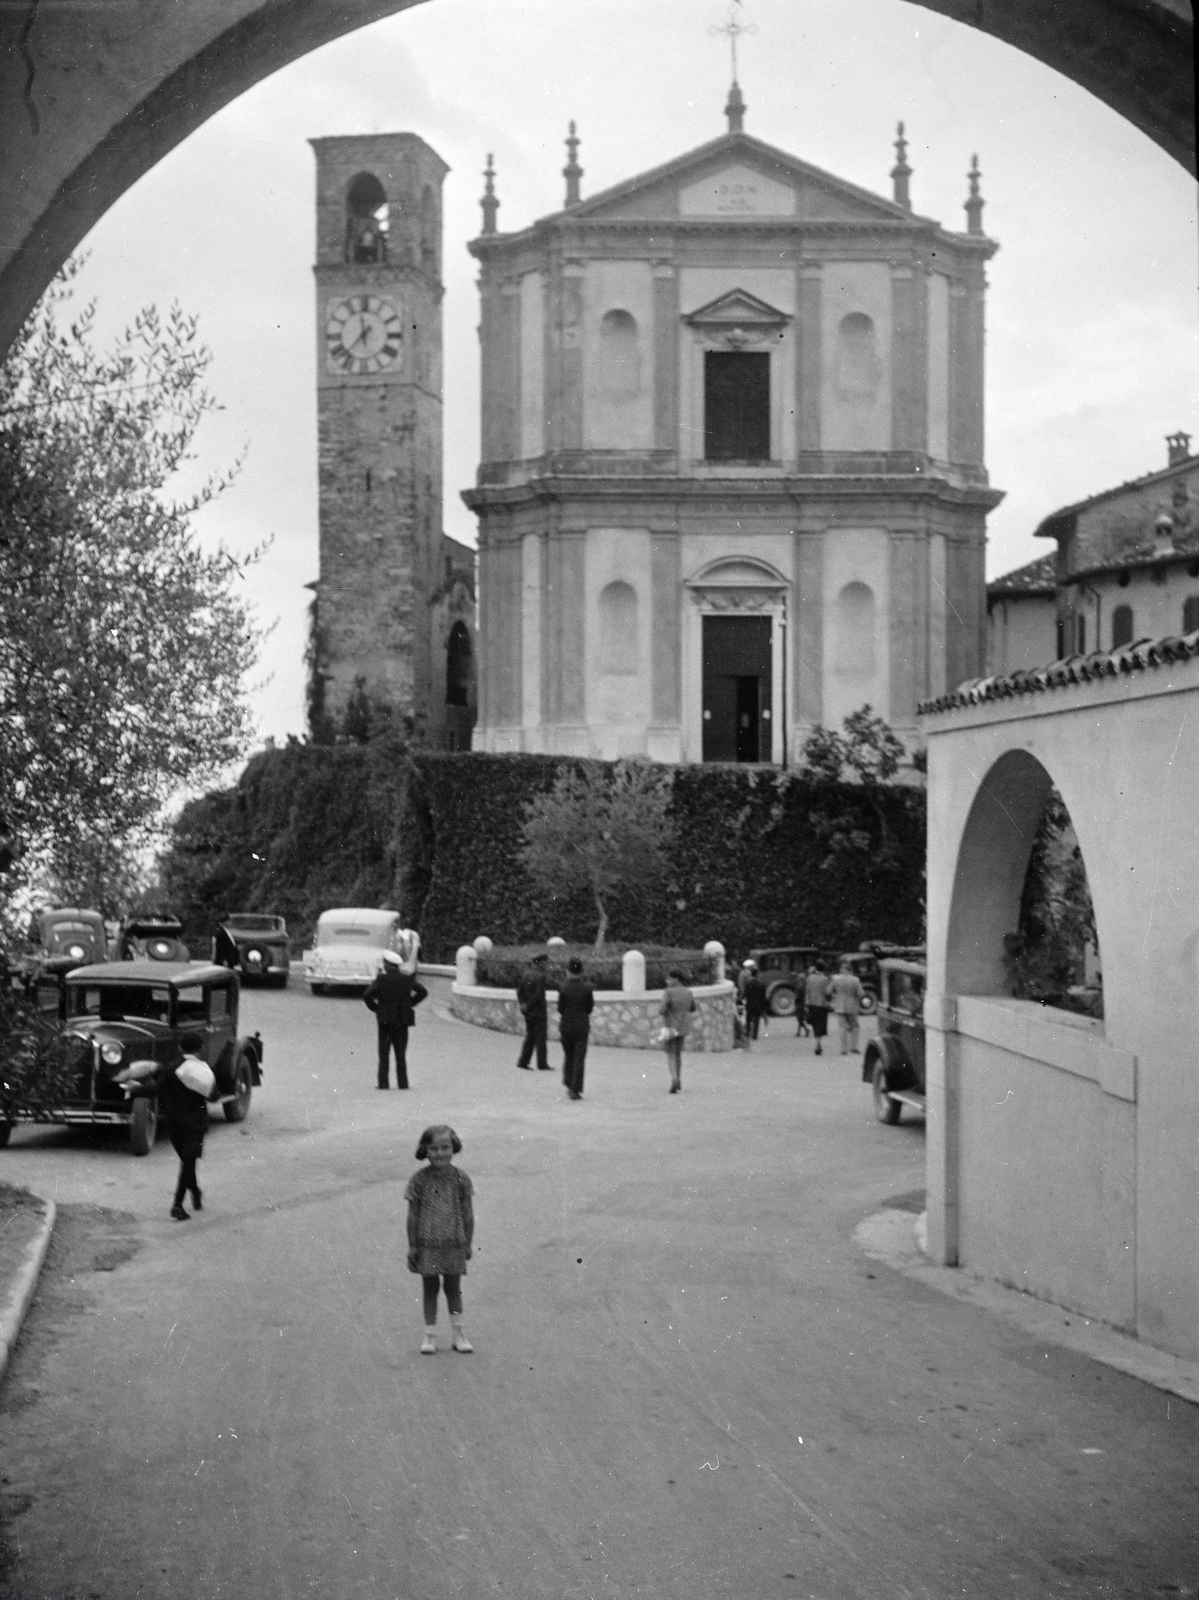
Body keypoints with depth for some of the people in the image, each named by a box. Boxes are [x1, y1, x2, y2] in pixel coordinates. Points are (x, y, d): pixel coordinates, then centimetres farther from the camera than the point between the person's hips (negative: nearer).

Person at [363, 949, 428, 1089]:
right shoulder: (406, 979, 3)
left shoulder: (382, 979, -8)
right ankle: (402, 1083, 4)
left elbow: (367, 995, -16)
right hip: (403, 1020, 3)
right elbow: (422, 991, 3)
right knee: (401, 1054, 7)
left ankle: (383, 1083, -3)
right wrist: (411, 1003, 8)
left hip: (386, 1019, -3)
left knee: (384, 1053, 2)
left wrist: (375, 1008, -1)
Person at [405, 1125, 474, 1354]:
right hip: (427, 1244, -1)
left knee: (453, 1287, 9)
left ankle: (458, 1333, 19)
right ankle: (430, 1335, 15)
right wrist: (412, 1246, -2)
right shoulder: (419, 1180, -7)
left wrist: (468, 1243, 4)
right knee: (430, 1287, 7)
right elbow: (413, 1215, -2)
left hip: (454, 1243, 1)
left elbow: (467, 1214, 3)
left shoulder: (460, 1178, -3)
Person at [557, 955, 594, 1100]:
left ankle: (568, 1084, 19)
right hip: (582, 1026, 0)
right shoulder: (587, 988, -6)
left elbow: (560, 1009, -5)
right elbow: (589, 1008, -1)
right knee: (579, 1057, 3)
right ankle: (576, 1089, 0)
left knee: (568, 1056, 19)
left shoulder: (564, 988, -8)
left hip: (566, 1025, 0)